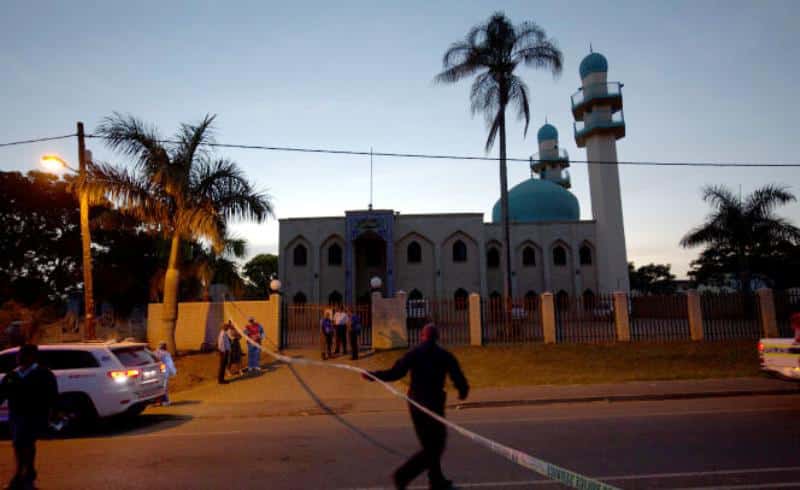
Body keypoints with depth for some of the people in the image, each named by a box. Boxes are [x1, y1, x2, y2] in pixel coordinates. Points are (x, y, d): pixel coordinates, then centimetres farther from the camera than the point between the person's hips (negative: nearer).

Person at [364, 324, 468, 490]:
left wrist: (372, 375, -2)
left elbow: (395, 373, -11)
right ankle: (403, 475, -6)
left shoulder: (413, 353, -1)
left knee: (431, 445, 19)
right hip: (433, 404, -5)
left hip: (415, 403, 5)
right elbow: (459, 380, -6)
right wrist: (463, 392, 15)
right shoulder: (445, 356, -5)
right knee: (433, 448, 4)